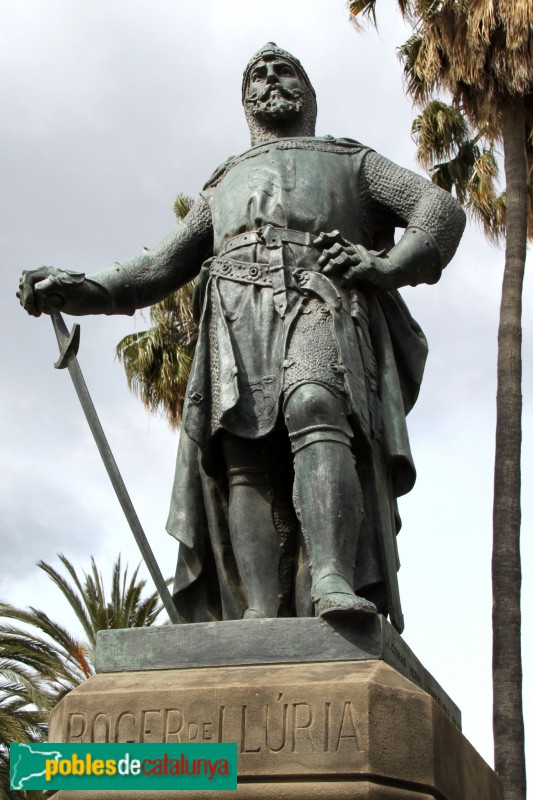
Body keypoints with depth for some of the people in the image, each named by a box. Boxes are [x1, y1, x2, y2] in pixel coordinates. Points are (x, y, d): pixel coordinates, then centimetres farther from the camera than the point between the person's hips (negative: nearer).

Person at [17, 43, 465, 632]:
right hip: (236, 313, 3)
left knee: (314, 408, -34)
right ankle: (257, 618, -34)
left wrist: (385, 267, -4)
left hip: (321, 301, -2)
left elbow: (440, 211, 17)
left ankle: (332, 581, -49)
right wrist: (81, 290, 11)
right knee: (244, 457, -22)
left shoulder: (353, 161, 32)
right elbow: (165, 265, 29)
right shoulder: (224, 186, 40)